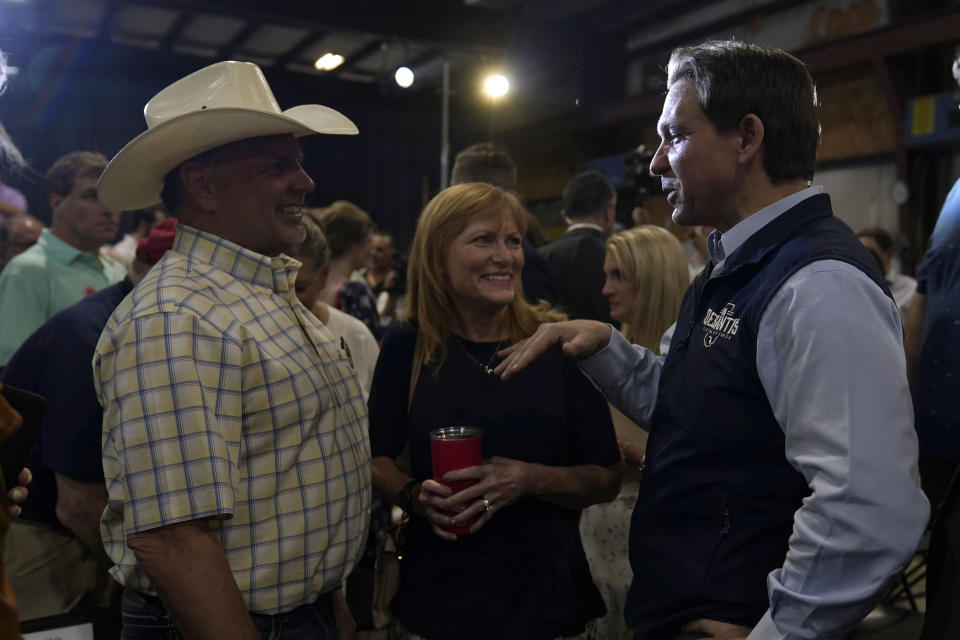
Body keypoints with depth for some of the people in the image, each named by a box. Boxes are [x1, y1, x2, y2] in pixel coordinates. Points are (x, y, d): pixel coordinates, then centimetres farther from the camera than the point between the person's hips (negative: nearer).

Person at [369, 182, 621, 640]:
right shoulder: (407, 349, -5)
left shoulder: (559, 345, -7)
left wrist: (533, 480, -20)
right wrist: (414, 495, -12)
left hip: (547, 596, 0)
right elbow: (377, 459, 7)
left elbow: (607, 478, -3)